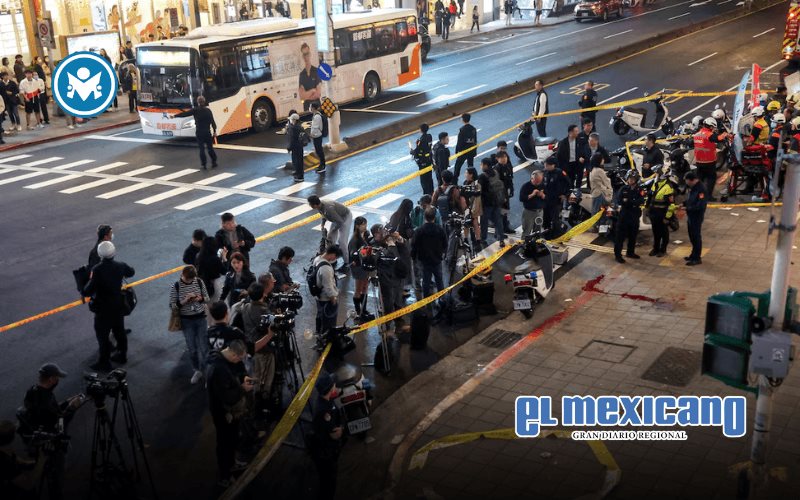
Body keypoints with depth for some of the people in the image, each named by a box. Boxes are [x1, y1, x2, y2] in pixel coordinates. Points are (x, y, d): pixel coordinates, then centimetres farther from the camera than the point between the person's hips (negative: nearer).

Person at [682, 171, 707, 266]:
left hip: (697, 216, -9)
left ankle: (697, 258, 8)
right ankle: (694, 255, 32)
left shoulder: (701, 189, -22)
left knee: (696, 237, 0)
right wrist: (684, 204, 3)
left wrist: (687, 208, -24)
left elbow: (700, 205, -27)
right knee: (692, 236, 19)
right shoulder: (692, 187, 6)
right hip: (691, 216, 9)